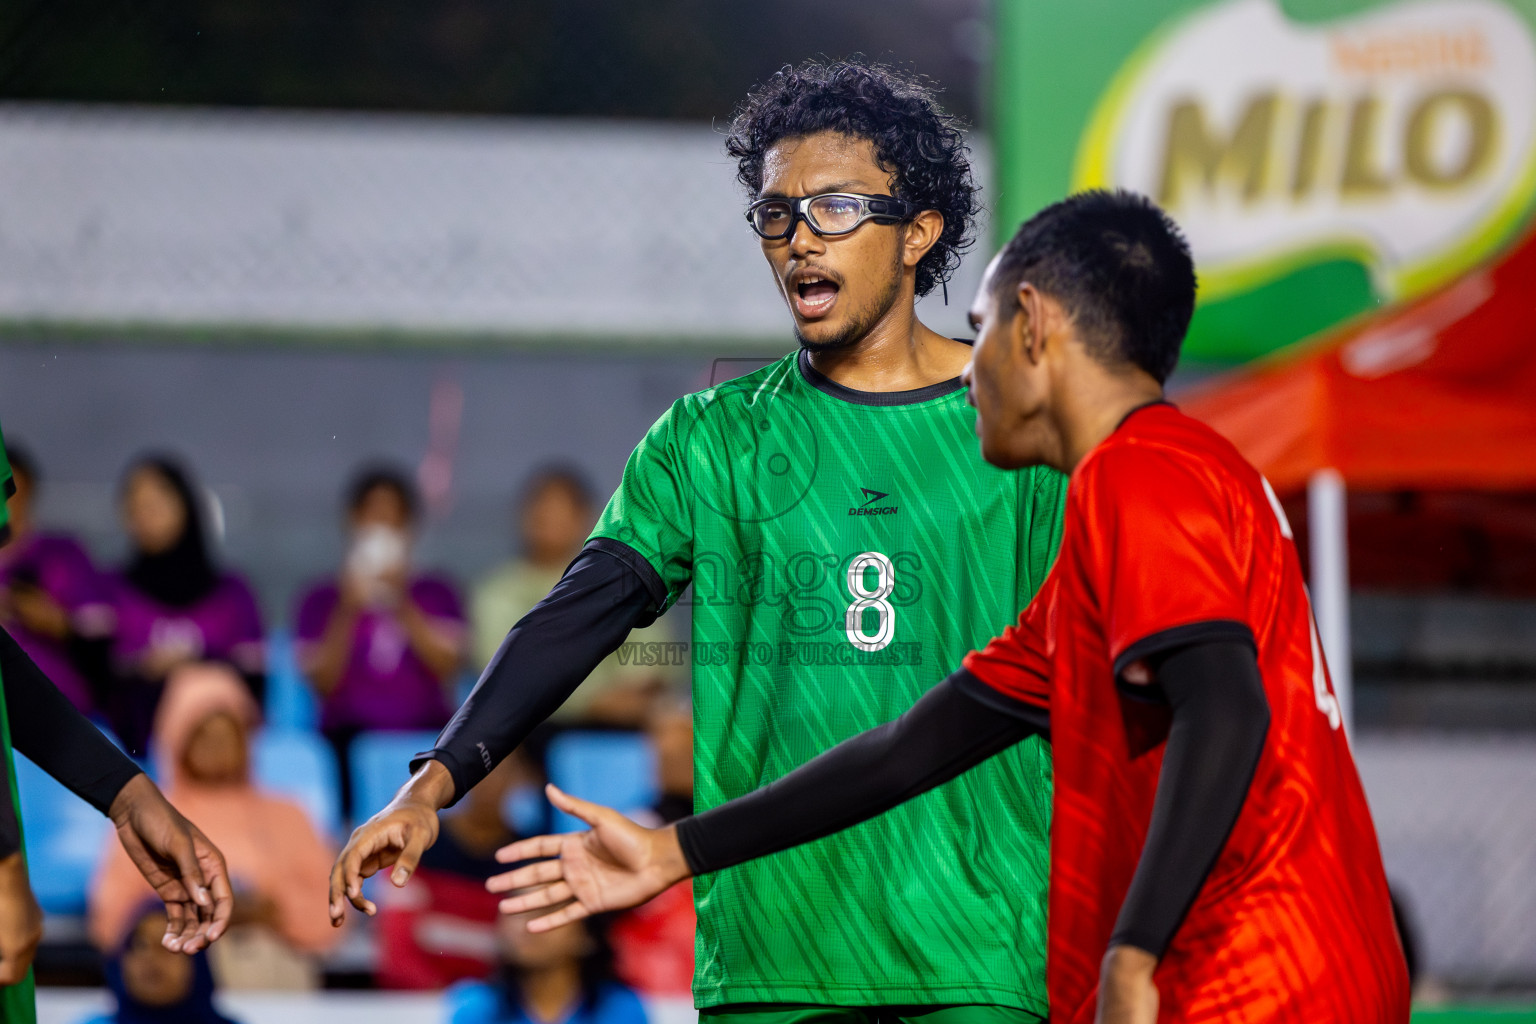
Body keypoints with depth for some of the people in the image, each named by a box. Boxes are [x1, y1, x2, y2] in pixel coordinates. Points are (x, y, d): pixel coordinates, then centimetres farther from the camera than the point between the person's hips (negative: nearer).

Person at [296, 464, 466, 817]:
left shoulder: (437, 594, 16)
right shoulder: (322, 599, 13)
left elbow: (447, 666, -1)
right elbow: (323, 682, 0)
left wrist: (402, 606, -11)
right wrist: (347, 613, -12)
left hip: (427, 732, 1)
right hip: (350, 733, -1)